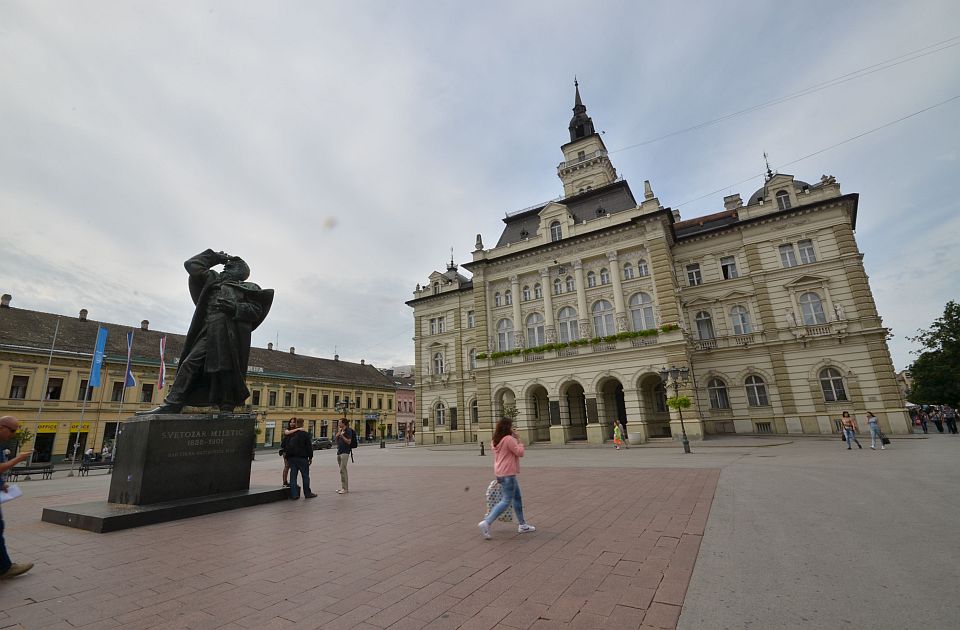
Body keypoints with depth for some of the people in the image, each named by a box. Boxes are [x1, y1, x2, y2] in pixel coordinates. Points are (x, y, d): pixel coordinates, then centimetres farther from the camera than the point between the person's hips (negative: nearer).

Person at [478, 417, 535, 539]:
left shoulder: (496, 441, 11)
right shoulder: (509, 439, -17)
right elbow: (520, 453, -14)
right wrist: (518, 440, -2)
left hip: (500, 473, 10)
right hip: (508, 474, -10)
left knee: (517, 497, 19)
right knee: (506, 501, -5)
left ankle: (522, 525, 28)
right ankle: (486, 523, -11)